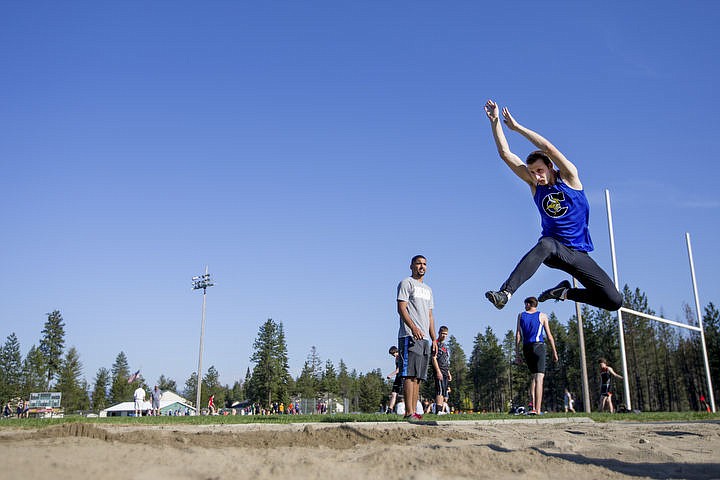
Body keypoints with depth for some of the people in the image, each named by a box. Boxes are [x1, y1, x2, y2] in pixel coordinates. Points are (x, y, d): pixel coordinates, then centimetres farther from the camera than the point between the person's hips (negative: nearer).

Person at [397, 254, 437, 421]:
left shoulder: (428, 289, 27)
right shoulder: (406, 283, 2)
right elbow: (401, 308, -10)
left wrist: (434, 339, 16)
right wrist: (413, 327, -25)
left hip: (424, 338, 8)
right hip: (410, 336, -8)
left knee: (418, 377, 5)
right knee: (410, 374, -13)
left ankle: (414, 411, 6)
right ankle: (409, 412, -15)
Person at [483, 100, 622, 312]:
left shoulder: (569, 176, -4)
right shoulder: (534, 184, 3)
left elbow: (549, 148, -20)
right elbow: (505, 153, -3)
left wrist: (516, 126, -19)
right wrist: (495, 121, -10)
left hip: (578, 253, 1)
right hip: (553, 247, 0)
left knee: (614, 301, -10)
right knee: (545, 245, -41)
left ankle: (566, 292, 13)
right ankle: (505, 292, -50)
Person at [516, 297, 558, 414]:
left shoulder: (521, 315, 11)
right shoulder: (542, 316, 6)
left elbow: (518, 335, 6)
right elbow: (549, 335, 3)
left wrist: (517, 351, 8)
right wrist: (554, 352, 7)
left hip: (526, 348, 3)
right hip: (538, 346, -3)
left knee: (533, 376, 17)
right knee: (539, 377, -7)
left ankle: (533, 407, 10)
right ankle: (538, 409, -15)